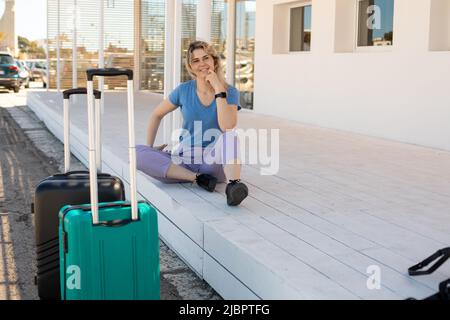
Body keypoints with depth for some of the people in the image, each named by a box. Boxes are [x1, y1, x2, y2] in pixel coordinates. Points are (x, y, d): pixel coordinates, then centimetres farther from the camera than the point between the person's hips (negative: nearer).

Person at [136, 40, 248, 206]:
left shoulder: (230, 92, -4)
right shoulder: (184, 90, 1)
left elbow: (227, 127, -23)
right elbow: (156, 115, 16)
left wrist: (219, 90, -21)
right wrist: (149, 147, 8)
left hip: (214, 161, -2)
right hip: (185, 160, 3)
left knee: (230, 134, -32)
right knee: (137, 153, -22)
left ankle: (233, 184, -46)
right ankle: (198, 178, -25)